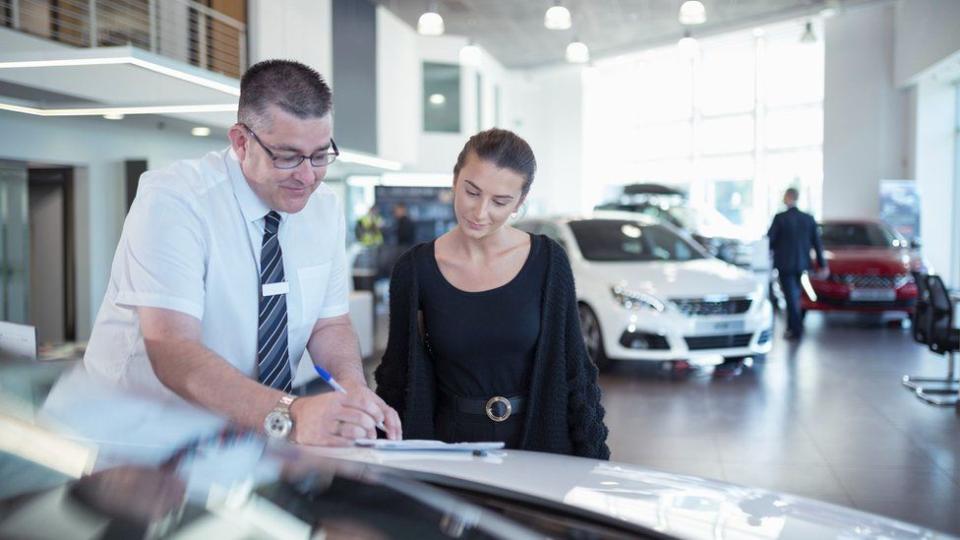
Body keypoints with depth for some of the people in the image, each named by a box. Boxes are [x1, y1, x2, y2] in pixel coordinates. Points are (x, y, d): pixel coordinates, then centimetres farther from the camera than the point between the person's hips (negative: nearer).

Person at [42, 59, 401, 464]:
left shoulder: (325, 208, 0)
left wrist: (351, 387, -18)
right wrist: (289, 416, -43)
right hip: (139, 440, -5)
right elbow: (172, 349, -29)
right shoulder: (171, 200, -19)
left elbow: (330, 325, 6)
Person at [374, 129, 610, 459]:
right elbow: (398, 380, 7)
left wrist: (591, 468, 1)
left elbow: (574, 372, 3)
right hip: (450, 443, 0)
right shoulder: (416, 269, -1)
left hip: (540, 443, 0)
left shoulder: (547, 261, -2)